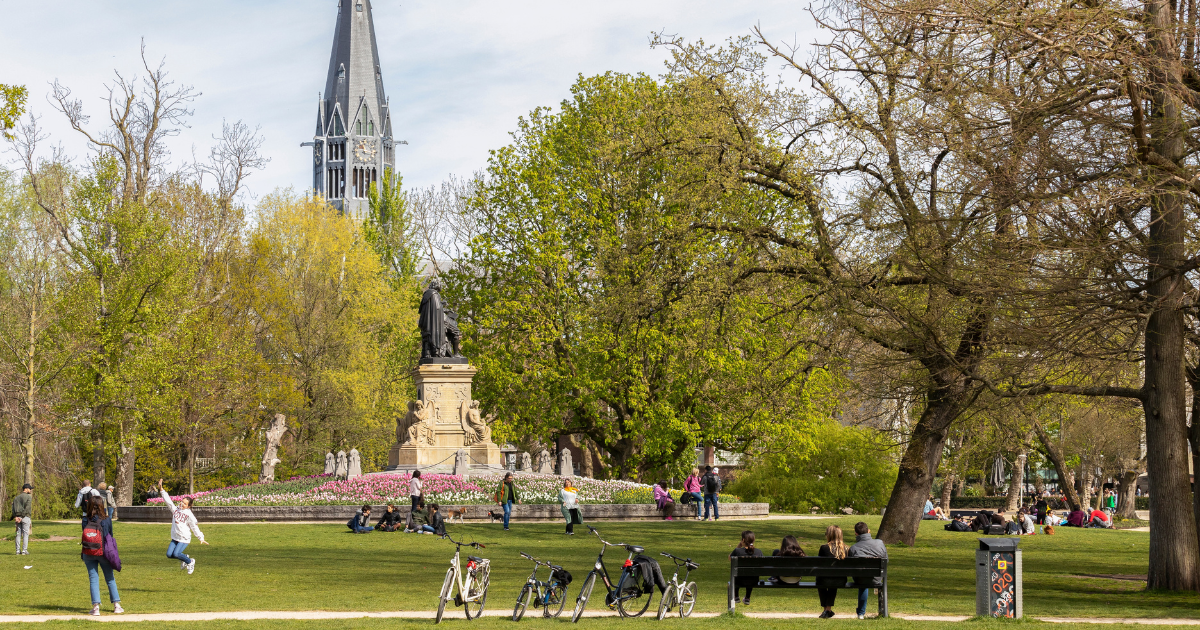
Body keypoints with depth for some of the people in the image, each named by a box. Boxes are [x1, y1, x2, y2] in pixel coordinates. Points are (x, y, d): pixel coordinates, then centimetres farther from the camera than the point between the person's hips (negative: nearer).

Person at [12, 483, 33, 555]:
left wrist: (15, 517, -4)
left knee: (18, 534, 8)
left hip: (17, 517, 6)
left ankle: (18, 550, 6)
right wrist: (22, 517, -14)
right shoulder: (28, 497, -4)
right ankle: (24, 550, -8)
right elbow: (27, 508, -15)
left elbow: (13, 508, 5)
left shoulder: (16, 497, 16)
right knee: (26, 534, -4)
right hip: (26, 517, -6)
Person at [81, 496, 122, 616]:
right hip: (103, 552, 0)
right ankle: (116, 605, 16)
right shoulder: (106, 521, -9)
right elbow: (110, 536, 1)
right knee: (110, 579, 13)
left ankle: (95, 607, -3)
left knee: (93, 579, 5)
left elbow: (83, 537, -1)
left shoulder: (85, 521, -9)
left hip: (88, 554, 0)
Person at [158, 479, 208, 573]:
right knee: (169, 554, -4)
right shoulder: (175, 510, 4)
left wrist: (201, 538, -7)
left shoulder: (189, 515, -11)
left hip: (184, 538, -6)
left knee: (176, 554, -20)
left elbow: (195, 527, -7)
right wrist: (161, 489, -3)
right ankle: (184, 557, 23)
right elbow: (167, 500, 3)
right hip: (175, 537, 6)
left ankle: (190, 562, 6)